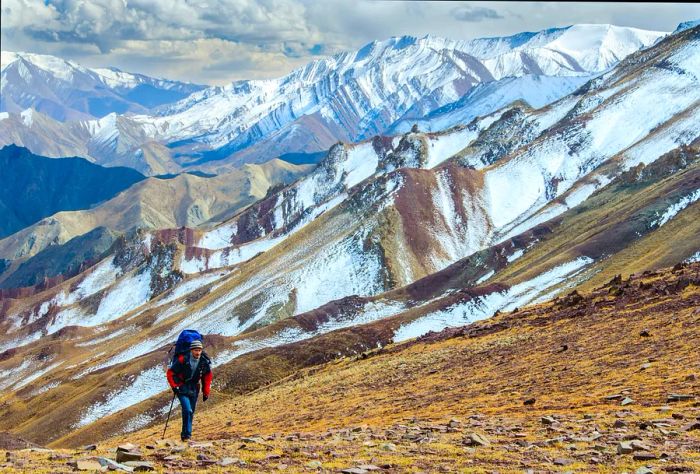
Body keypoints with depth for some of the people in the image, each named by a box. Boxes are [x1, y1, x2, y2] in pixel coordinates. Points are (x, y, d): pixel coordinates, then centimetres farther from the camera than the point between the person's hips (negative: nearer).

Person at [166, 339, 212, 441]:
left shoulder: (205, 362, -9)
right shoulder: (183, 360, -21)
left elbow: (208, 377, 7)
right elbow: (170, 373, -10)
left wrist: (206, 392, 9)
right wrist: (174, 386, -12)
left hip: (194, 389, 5)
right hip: (182, 389, -5)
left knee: (190, 413, 8)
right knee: (188, 411, -18)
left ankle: (185, 434, 21)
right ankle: (187, 435, -13)